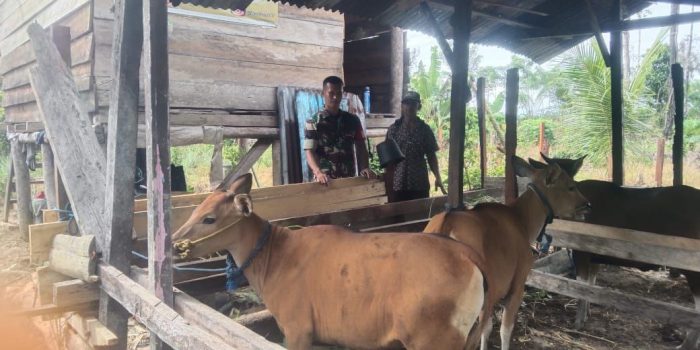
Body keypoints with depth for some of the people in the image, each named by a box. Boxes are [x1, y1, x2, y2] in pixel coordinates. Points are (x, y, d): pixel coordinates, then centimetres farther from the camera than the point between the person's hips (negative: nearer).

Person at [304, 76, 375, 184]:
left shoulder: (353, 120, 11)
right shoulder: (313, 122, -1)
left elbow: (361, 147, 11)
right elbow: (310, 152, -10)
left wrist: (365, 168, -8)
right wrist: (318, 172, -29)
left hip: (349, 179, 4)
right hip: (325, 181, -4)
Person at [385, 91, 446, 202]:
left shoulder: (424, 129, 5)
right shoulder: (394, 128, 3)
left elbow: (431, 156, 8)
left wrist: (438, 178, -2)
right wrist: (389, 183, -2)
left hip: (420, 184, 1)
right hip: (397, 184, -1)